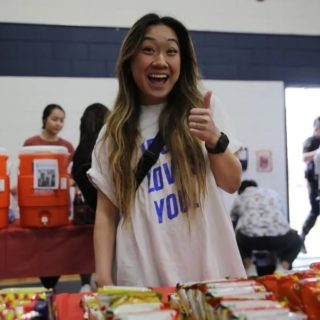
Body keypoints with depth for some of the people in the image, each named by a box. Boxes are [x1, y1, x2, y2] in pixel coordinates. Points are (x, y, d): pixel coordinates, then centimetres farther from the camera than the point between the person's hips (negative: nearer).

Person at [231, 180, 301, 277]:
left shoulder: (239, 199, 28)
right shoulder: (273, 193, 32)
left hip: (249, 238, -1)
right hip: (279, 238, 1)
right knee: (296, 240, 35)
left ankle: (250, 270, 12)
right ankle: (282, 268, 10)